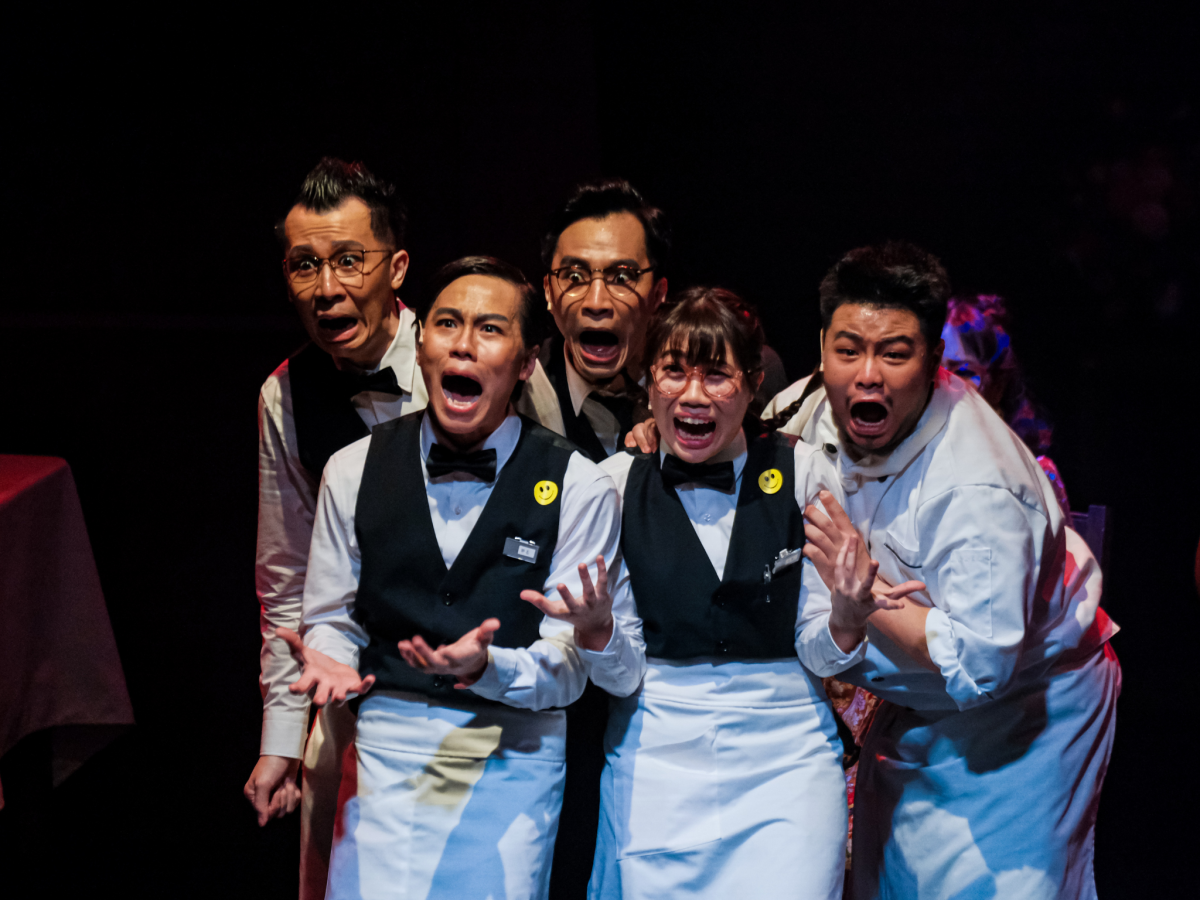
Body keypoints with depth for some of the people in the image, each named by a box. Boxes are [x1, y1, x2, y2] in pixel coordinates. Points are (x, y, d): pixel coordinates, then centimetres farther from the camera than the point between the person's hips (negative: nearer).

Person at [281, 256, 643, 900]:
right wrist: (328, 660, -12)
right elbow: (332, 618, 10)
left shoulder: (579, 487, -6)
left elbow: (566, 669, -6)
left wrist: (485, 667, -26)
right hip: (385, 756, 2)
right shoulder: (353, 471, 3)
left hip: (511, 768, -1)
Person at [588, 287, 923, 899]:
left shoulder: (803, 473, -1)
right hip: (658, 752, 1)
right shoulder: (616, 481, 0)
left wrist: (846, 619, -20)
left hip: (787, 753, 0)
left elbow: (819, 654, 2)